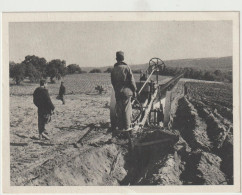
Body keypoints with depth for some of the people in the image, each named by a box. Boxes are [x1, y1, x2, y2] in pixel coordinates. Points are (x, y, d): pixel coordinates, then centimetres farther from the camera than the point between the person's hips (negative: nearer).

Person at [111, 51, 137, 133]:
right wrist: (134, 90, 3)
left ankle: (120, 127, 11)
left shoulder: (113, 70, 3)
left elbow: (113, 82, 9)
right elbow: (131, 80, -7)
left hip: (118, 92, 3)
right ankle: (127, 127, 5)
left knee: (119, 110, 8)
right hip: (126, 91, -3)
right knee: (127, 110, 3)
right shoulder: (127, 68, -8)